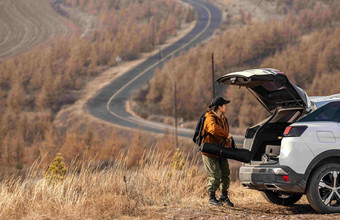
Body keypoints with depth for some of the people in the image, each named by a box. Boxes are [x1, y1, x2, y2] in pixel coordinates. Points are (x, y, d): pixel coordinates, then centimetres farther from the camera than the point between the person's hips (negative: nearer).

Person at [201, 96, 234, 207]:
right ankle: (212, 198, 5)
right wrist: (226, 135, -31)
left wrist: (228, 147, 11)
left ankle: (224, 196, 24)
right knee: (215, 176, -10)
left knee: (225, 174, 8)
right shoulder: (210, 119, -18)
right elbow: (214, 129, -41)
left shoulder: (224, 119, 13)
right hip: (209, 153, -8)